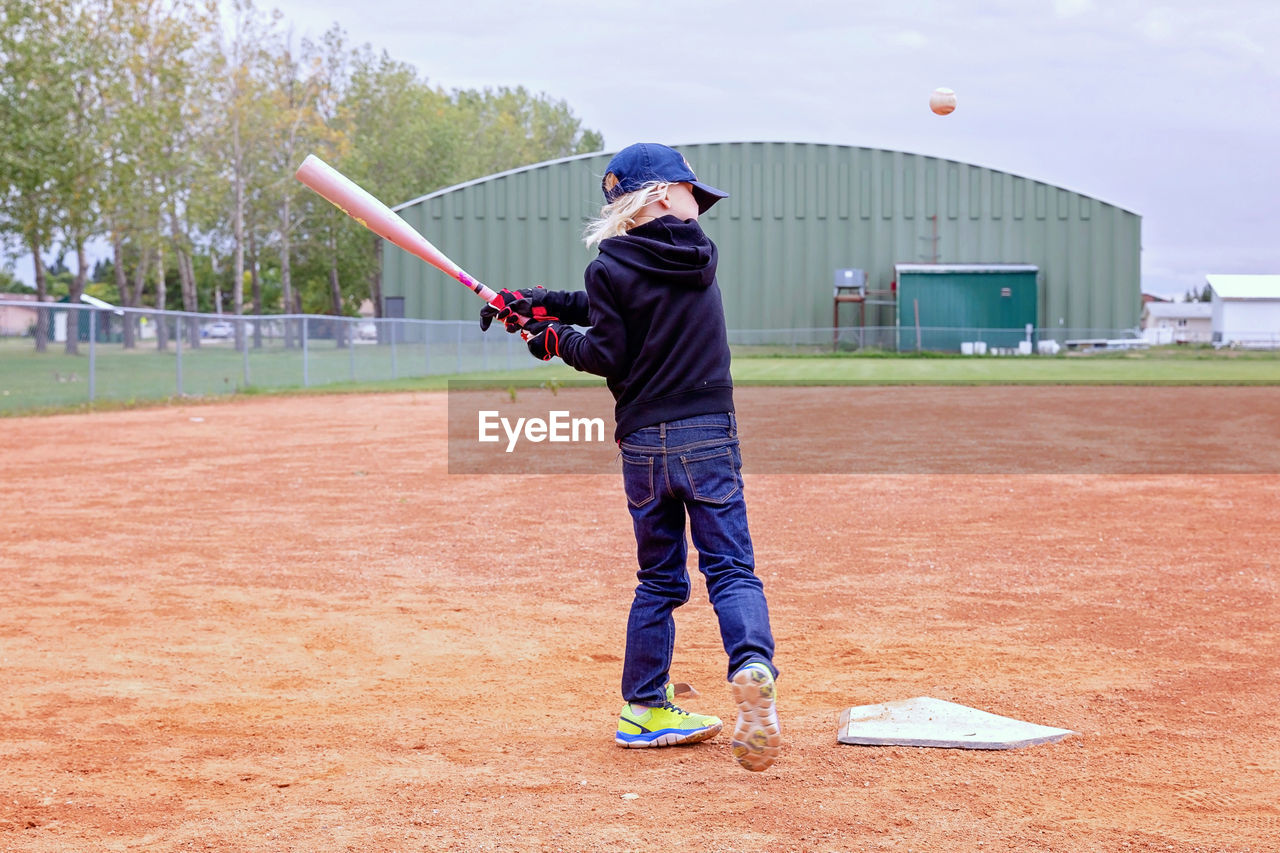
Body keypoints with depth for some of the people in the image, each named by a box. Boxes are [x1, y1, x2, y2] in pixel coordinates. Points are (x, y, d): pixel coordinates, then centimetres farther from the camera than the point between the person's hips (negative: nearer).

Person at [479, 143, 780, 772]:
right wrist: (541, 303, 10)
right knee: (730, 568, -1)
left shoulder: (611, 268, -5)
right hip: (709, 436, 0)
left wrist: (556, 338, 9)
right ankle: (752, 667, -28)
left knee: (659, 579, 13)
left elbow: (608, 354, -8)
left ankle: (643, 709, 18)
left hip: (643, 442, 0)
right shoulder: (699, 255, 6)